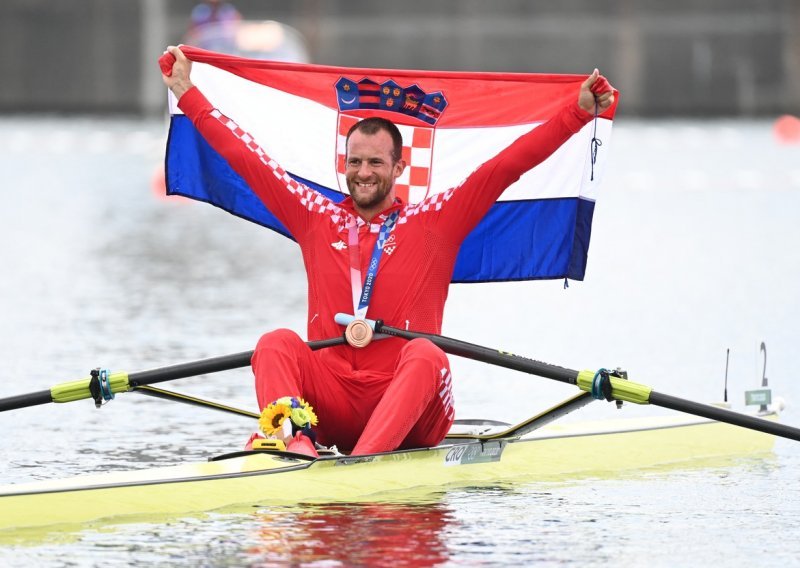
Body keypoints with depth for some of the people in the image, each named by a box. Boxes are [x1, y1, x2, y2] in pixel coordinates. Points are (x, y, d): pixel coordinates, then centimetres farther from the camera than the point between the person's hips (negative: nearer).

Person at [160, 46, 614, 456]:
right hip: (332, 401, 2)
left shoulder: (434, 223, 9)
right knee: (278, 343, -22)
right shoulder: (317, 219, 15)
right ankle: (292, 438, -52)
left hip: (410, 414, -2)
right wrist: (187, 94, 19)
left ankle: (361, 464, -56)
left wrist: (579, 113, -3)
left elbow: (506, 166, 3)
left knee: (425, 355, -33)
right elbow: (246, 158, 18)